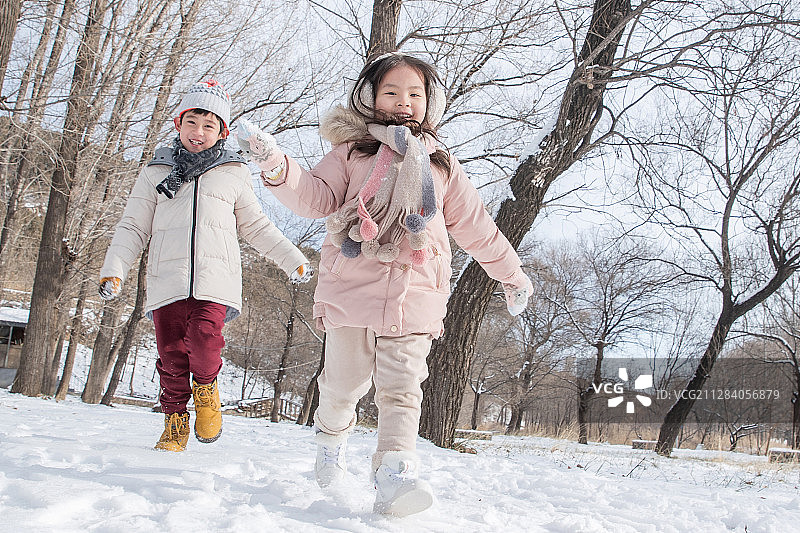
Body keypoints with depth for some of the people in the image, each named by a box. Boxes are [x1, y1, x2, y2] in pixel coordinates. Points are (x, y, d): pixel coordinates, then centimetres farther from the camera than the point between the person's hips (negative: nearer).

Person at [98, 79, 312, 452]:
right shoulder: (156, 173, 17)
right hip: (167, 279, 2)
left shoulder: (233, 173, 16)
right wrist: (114, 269, 3)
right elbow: (133, 227, 17)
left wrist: (292, 259, 17)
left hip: (215, 278, -1)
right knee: (171, 353, -2)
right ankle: (175, 420, 18)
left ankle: (206, 388, 9)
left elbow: (256, 226, 23)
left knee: (204, 341, -22)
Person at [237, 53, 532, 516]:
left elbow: (476, 226, 22)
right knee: (344, 383, 9)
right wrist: (278, 168, -19)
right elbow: (318, 198, -1)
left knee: (401, 390, -9)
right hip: (352, 290, -1)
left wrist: (512, 273, 26)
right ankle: (331, 436, 38)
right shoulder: (352, 151, 10)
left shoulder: (442, 166, 17)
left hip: (415, 296, 1)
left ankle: (396, 473, -15)